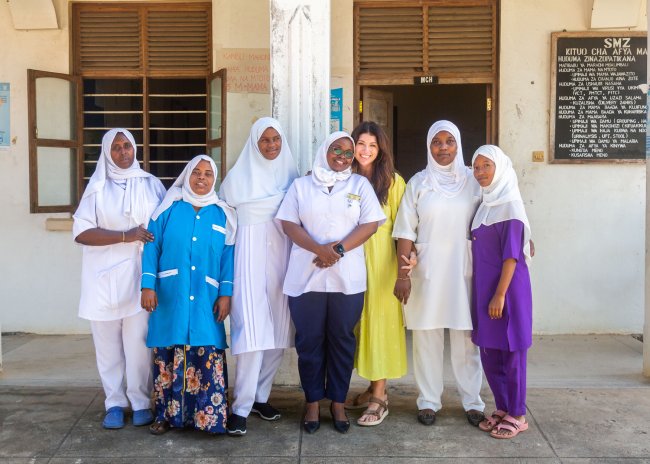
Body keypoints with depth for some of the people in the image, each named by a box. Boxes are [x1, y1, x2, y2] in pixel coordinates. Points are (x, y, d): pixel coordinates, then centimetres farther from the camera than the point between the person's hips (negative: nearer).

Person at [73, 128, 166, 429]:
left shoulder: (151, 184, 9)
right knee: (108, 343, 3)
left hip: (140, 275, 0)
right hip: (105, 277, 0)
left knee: (139, 342, -5)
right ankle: (115, 403, 14)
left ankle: (141, 402, 7)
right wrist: (125, 236, -14)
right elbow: (81, 232, -5)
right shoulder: (97, 188, 5)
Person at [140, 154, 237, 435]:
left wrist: (226, 294, -3)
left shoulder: (222, 214, 8)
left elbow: (229, 257, 5)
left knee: (209, 358, -5)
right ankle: (167, 414, 18)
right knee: (167, 356, 4)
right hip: (170, 297, 0)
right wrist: (148, 285, -7)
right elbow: (152, 248, 2)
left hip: (206, 301, 0)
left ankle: (210, 417, 4)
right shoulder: (168, 209, 6)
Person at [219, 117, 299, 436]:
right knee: (252, 329, -12)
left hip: (281, 255, 4)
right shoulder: (239, 176, 3)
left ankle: (261, 396, 19)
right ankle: (241, 408, -7)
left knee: (278, 328, 5)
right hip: (251, 255, -4)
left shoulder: (290, 173, 13)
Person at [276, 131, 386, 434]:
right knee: (309, 341, 4)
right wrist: (319, 249, -15)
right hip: (306, 277, 0)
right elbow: (289, 223, 0)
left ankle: (338, 402, 19)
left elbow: (370, 224, 0)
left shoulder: (360, 185, 9)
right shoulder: (301, 185, 9)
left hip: (347, 278, 0)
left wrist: (340, 249, -13)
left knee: (342, 340, 6)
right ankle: (312, 402, 17)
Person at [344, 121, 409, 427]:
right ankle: (374, 388, 22)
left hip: (381, 260, -4)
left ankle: (379, 397, 7)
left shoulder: (393, 181, -2)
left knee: (380, 321, -1)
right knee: (359, 322, 9)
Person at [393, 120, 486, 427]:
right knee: (427, 336, 6)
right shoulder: (418, 182, 4)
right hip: (427, 272, 0)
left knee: (466, 338, 4)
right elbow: (406, 231, 1)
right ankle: (428, 401, 18)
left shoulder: (472, 181, 5)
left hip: (463, 272, 0)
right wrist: (403, 274, -5)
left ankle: (472, 401, 17)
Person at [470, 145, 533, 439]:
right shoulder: (485, 203, 12)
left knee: (511, 352, 2)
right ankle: (502, 409, 25)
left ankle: (517, 415, 14)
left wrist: (500, 294, -19)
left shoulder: (510, 205, -12)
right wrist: (485, 292, 11)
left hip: (506, 286, -8)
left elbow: (511, 255, -16)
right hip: (483, 286, 8)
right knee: (489, 351, 13)